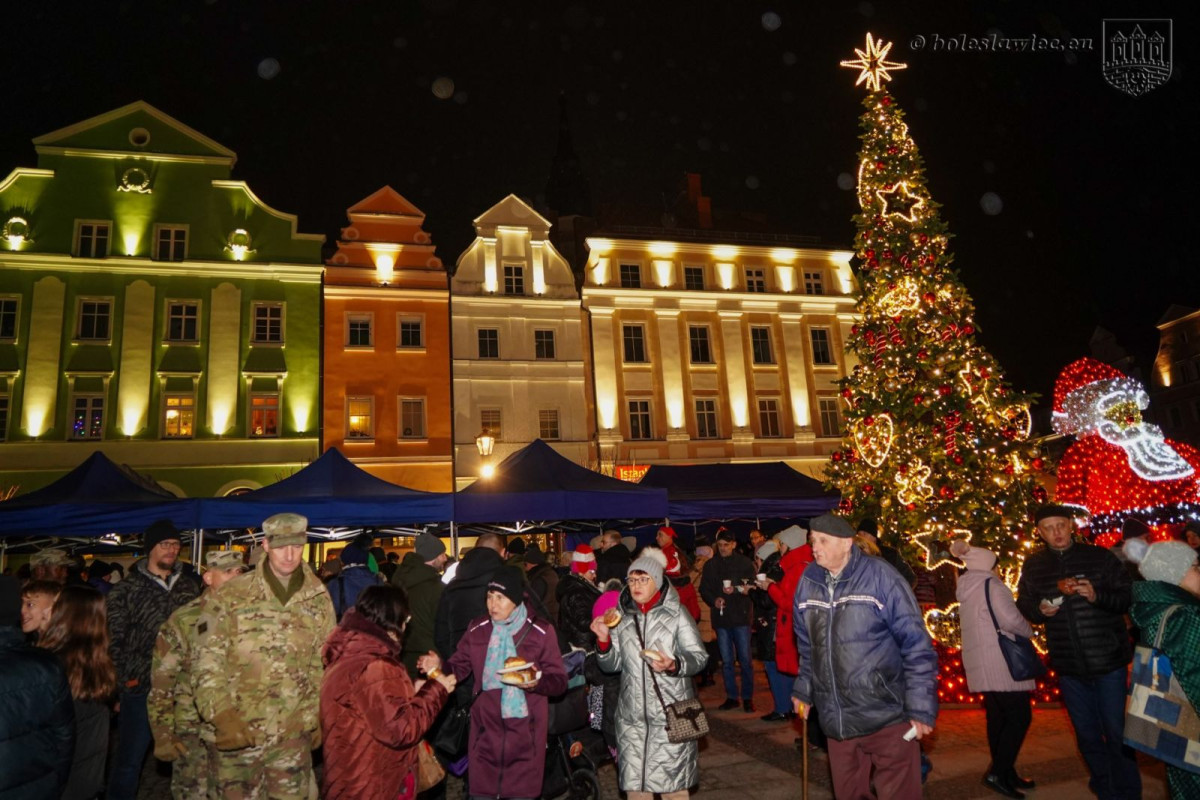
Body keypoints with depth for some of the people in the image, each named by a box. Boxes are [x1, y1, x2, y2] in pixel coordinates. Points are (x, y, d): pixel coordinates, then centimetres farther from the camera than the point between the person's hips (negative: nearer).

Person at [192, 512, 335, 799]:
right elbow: (207, 663, -7)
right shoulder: (231, 596, -6)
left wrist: (322, 716, 8)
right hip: (238, 734, -2)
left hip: (294, 735, 2)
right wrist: (222, 715, -17)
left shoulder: (319, 599, 2)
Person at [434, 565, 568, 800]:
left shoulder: (541, 631, -6)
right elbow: (460, 666, 5)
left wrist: (537, 682, -24)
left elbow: (559, 681, -5)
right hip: (485, 729, 3)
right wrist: (440, 667, -16)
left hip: (525, 731, -2)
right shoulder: (477, 629, 4)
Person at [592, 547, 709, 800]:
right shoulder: (622, 616, 6)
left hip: (670, 715, -3)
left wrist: (674, 665, -25)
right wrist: (604, 639, -10)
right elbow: (612, 665, 7)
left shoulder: (676, 613, -5)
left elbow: (699, 656, -7)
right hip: (632, 715, 4)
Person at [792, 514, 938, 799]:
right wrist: (803, 690, 17)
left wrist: (921, 708, -12)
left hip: (887, 717, -5)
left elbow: (917, 645, -11)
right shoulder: (807, 582, 2)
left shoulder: (880, 576, -13)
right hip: (836, 721, 5)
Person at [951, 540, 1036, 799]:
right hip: (1001, 664, -9)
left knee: (997, 718, 13)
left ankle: (1007, 774, 19)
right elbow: (1010, 619, -18)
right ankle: (997, 772, -10)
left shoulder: (967, 591, 16)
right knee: (1020, 718, -6)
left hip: (981, 667, 9)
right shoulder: (992, 585, -10)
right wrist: (1029, 631, -1)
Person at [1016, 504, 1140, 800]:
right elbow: (1023, 605, 12)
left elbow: (1127, 598, -4)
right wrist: (1040, 609, -9)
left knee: (1117, 732, 3)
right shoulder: (1033, 565, 4)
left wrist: (1097, 596, -21)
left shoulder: (1100, 557, -4)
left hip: (1108, 661, -3)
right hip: (1068, 666, 3)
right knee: (1087, 734, 14)